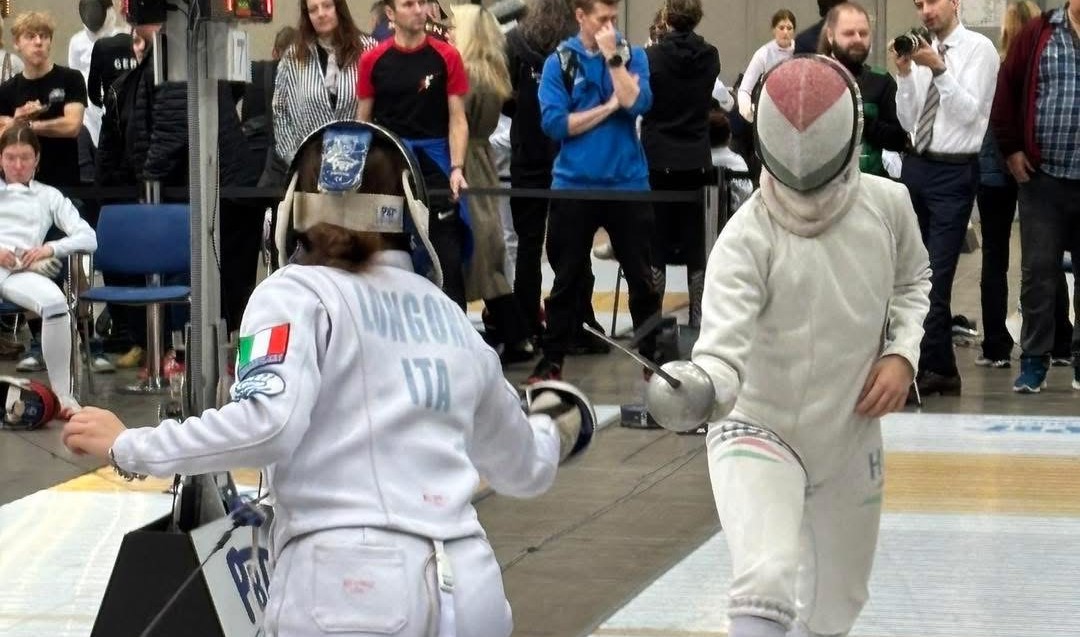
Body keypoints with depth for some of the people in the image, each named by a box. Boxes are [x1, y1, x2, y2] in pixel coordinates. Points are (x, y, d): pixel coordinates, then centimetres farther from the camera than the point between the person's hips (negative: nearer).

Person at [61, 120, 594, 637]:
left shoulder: (298, 293, 4)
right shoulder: (448, 315, 20)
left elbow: (265, 424, -15)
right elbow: (523, 470, 32)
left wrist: (128, 447, -4)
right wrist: (551, 433, 54)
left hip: (350, 584, -5)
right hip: (471, 590, 5)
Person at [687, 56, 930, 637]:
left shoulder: (887, 204, -12)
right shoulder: (748, 237, -26)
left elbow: (911, 282, 10)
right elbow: (723, 350, -40)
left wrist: (903, 354, -7)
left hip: (849, 440, 5)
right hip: (759, 432, -5)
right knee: (767, 588, -31)